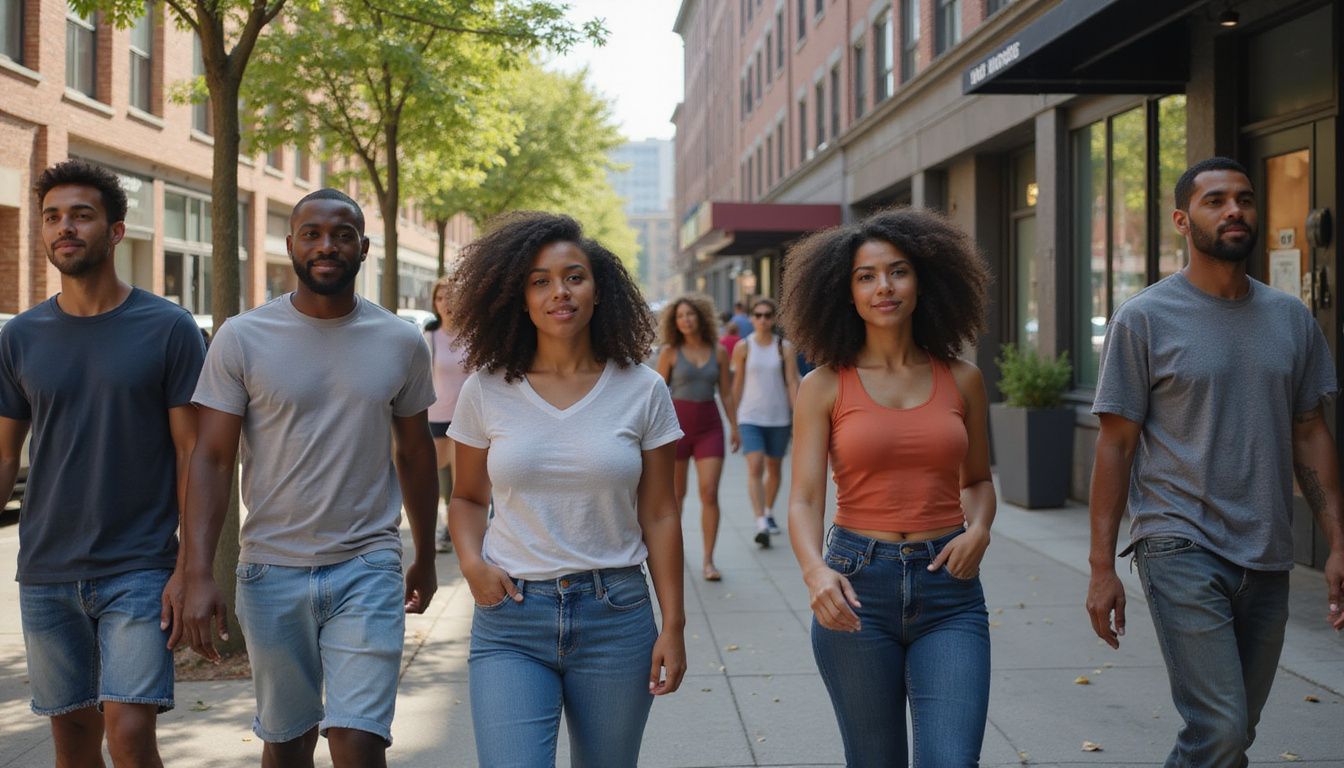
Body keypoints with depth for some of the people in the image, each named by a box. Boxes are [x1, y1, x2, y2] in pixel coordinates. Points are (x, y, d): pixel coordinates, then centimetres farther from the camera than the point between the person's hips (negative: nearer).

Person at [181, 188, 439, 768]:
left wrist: (425, 557, 18)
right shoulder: (242, 339, -2)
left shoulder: (400, 343, 2)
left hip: (368, 568, 0)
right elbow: (212, 460, -4)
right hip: (272, 569, 1)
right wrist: (198, 574, -13)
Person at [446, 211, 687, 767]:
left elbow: (659, 515, 3)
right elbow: (467, 498, 13)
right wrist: (471, 562, -6)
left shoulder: (642, 391, 0)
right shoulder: (486, 391, 1)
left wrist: (673, 624, 0)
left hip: (615, 616, 1)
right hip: (510, 619, 0)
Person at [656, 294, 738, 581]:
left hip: (709, 426, 1)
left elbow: (726, 393, 11)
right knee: (676, 493, 9)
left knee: (710, 493, -8)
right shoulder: (670, 352, -1)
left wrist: (735, 427, 9)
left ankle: (708, 561, -4)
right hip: (677, 423, -1)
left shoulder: (718, 353, 4)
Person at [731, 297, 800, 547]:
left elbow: (792, 383, 0)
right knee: (755, 467, -15)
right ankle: (761, 524, -21)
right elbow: (737, 386, 6)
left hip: (778, 417, 1)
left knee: (774, 468, 13)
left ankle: (769, 512, 35)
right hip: (750, 417, -1)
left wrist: (798, 418, -7)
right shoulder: (743, 347, 1)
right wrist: (733, 423, 7)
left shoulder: (784, 348, 1)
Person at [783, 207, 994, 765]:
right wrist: (814, 571, -26)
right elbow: (803, 500, -7)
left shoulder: (960, 379, 5)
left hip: (949, 592, 1)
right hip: (856, 590, -1)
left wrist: (979, 529, -3)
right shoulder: (824, 386, 0)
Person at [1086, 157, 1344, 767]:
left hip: (1267, 558, 5)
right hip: (1182, 549, -5)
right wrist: (1102, 568, -8)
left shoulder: (1292, 319, 9)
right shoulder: (1144, 319, -4)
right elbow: (1115, 445, -4)